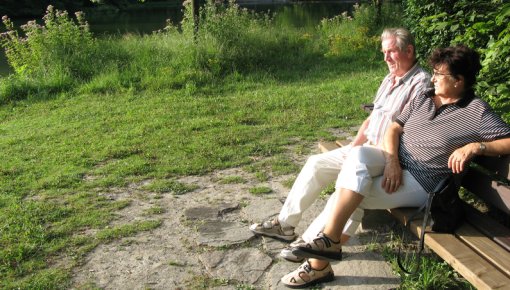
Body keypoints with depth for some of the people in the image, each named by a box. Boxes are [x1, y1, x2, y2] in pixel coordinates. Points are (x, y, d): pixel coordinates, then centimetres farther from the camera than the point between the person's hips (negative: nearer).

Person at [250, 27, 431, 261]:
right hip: (366, 147, 9)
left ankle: (312, 240, -19)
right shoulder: (389, 80, 16)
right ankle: (285, 224, 6)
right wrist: (353, 146, 4)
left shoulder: (420, 82, -13)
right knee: (316, 163, 1)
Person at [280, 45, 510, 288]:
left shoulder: (477, 112, -4)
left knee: (347, 198, -21)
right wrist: (392, 161, -11)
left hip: (421, 181, -5)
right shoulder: (423, 98, 13)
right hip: (393, 161, 5)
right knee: (359, 155, -30)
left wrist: (475, 146, -23)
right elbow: (394, 129, 6)